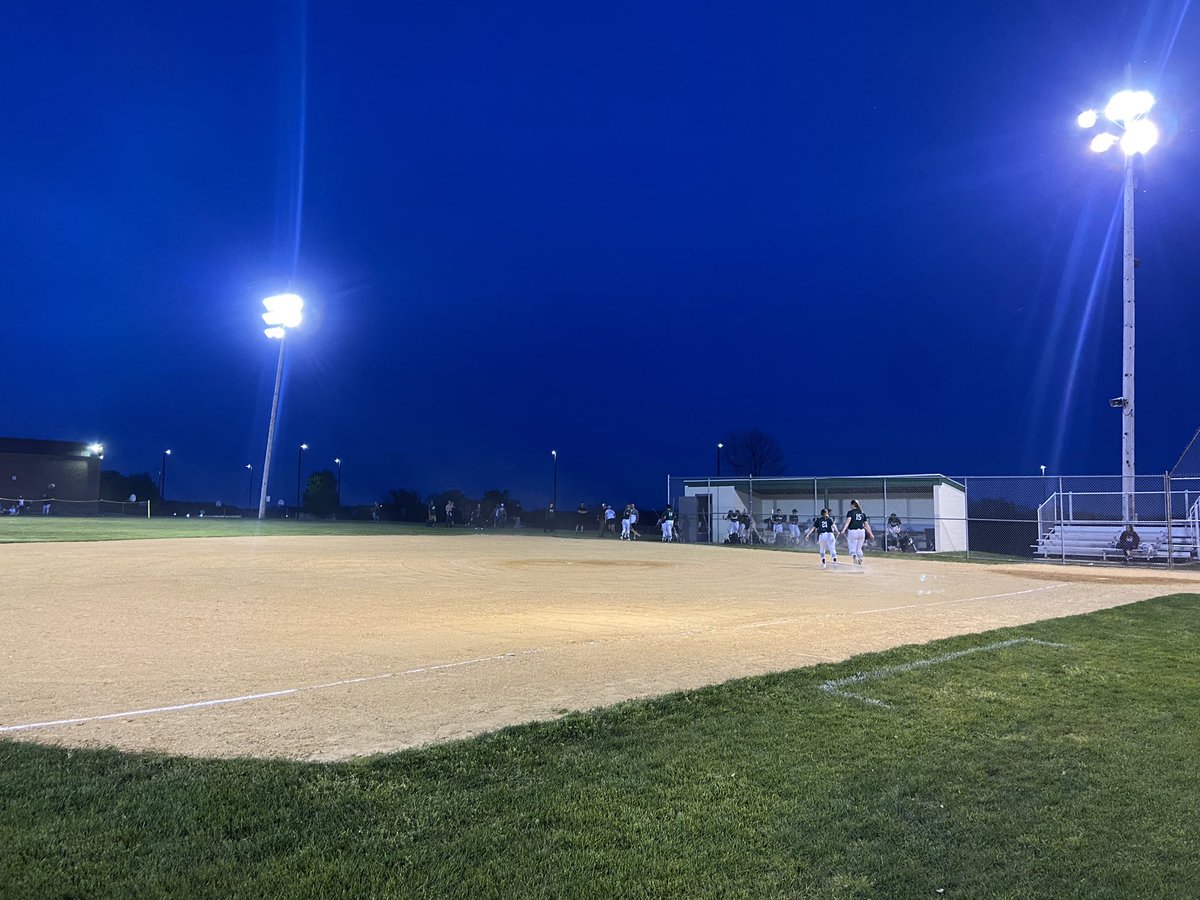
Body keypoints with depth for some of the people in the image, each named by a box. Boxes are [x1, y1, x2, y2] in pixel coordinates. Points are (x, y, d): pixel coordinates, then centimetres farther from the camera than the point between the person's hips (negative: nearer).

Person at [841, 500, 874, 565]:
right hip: (861, 531, 5)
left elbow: (848, 521, -19)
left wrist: (843, 530, -30)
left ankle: (855, 558, -30)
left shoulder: (850, 512, -2)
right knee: (859, 549, 18)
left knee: (852, 549, -2)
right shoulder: (862, 513, 12)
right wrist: (871, 534, 20)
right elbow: (866, 525, 13)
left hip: (852, 532, -5)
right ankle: (860, 563, 15)